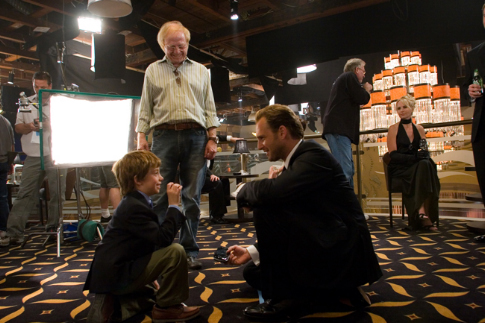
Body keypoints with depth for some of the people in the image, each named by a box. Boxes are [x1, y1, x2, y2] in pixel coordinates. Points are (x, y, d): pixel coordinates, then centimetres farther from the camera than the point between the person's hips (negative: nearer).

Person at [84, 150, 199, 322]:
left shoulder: (134, 202, 11)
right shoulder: (134, 207, -21)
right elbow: (164, 238, -28)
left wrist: (153, 274, 15)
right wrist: (174, 205, -20)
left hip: (114, 272, 10)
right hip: (116, 275, -10)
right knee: (175, 251, -21)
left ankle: (113, 302, 12)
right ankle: (168, 307, -5)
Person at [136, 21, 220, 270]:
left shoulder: (200, 71, 19)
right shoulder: (153, 71, 17)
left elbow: (209, 108, 14)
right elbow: (145, 108, 13)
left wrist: (212, 138, 3)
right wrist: (141, 137, 0)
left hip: (195, 136, 1)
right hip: (164, 136, 0)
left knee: (192, 198, 1)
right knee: (159, 196, -4)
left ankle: (189, 250, 10)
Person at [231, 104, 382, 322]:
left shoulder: (313, 155, -17)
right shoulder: (294, 160, 11)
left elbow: (271, 192, -33)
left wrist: (244, 191, -11)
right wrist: (252, 251, 5)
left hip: (345, 253, -10)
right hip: (325, 243, 10)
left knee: (265, 209, -24)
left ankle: (286, 296, -8)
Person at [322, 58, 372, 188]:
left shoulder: (343, 79, 30)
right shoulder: (350, 76, 1)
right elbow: (362, 98, -8)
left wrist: (364, 91, 24)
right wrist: (366, 90, 12)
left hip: (338, 129, 11)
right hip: (338, 129, -11)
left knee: (348, 170, 11)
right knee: (344, 171, -19)